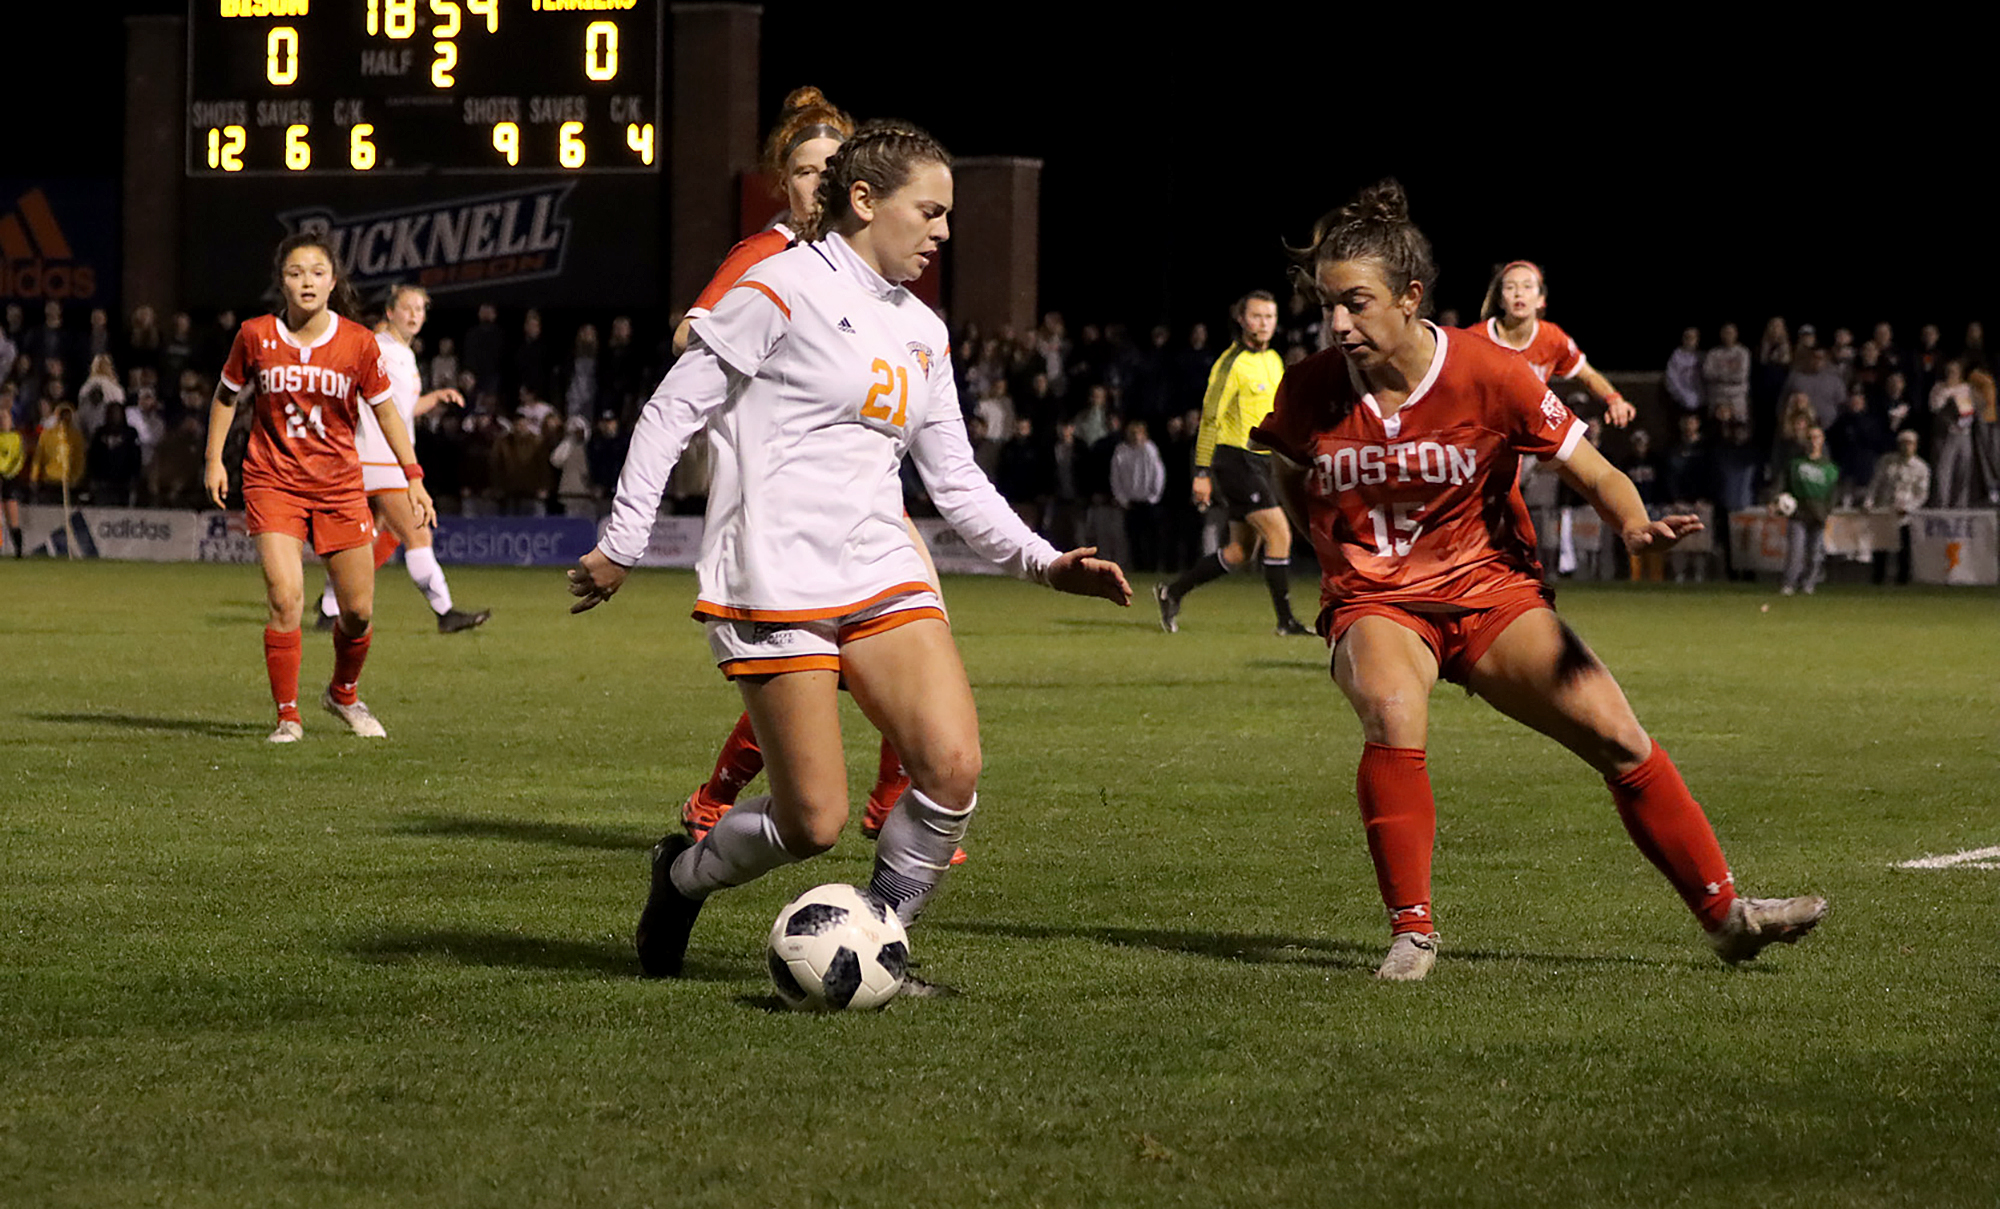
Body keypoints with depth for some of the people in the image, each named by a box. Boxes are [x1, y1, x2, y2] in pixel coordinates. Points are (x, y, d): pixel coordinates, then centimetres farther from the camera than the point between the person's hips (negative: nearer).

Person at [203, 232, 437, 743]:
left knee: (359, 612, 5)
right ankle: (288, 717, -7)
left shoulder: (357, 343, -6)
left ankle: (343, 694, 34)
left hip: (340, 485, 2)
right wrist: (214, 460, 6)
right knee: (285, 599, -18)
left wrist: (413, 476, 2)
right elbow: (226, 394, 11)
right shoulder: (256, 336, -6)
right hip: (273, 483, -2)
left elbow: (386, 410, 5)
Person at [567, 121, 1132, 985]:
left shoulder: (921, 331, 16)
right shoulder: (782, 290, -6)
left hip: (882, 578, 7)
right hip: (775, 582, -7)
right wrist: (621, 547, -7)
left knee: (953, 766, -15)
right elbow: (671, 411, -5)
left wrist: (1042, 561, 7)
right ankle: (684, 875, 23)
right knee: (815, 824, -8)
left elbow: (954, 478, 19)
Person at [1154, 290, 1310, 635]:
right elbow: (1210, 418, -14)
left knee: (1241, 551, 10)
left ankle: (1172, 593, 23)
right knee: (1279, 532, -14)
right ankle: (1285, 620, -8)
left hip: (1260, 461, 9)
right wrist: (1202, 473, -17)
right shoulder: (1232, 363, -12)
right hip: (1234, 460, -9)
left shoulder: (1274, 361, 13)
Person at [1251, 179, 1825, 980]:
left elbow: (1595, 474, -7)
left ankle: (1725, 913, 10)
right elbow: (1291, 483, 16)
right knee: (1393, 718, -34)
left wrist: (1635, 526, -26)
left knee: (1619, 740, -8)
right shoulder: (1309, 393, -9)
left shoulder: (1490, 376, -14)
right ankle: (1412, 932, -20)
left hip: (1490, 588, 1)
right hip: (1374, 604, -1)